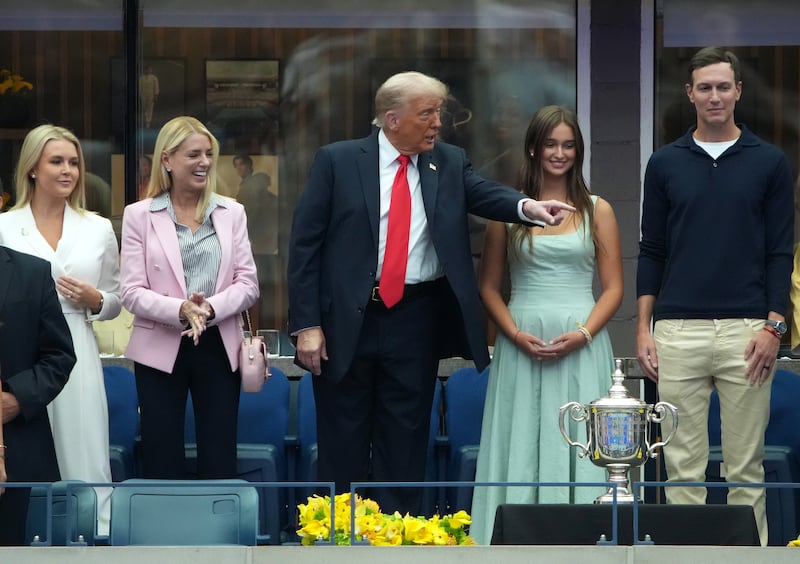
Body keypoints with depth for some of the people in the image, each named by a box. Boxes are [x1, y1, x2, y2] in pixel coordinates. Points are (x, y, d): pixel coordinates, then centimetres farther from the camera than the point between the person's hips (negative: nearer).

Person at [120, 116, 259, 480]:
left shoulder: (232, 212, 8)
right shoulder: (139, 215, 1)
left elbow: (248, 284, 2)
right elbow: (131, 292, -5)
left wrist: (211, 308, -16)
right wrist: (180, 310, -21)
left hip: (219, 349, 2)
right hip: (161, 350, -2)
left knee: (220, 461, 4)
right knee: (163, 460, 2)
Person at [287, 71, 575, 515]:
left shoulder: (449, 163, 6)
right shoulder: (337, 161, -3)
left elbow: (484, 193, -12)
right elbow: (305, 244, -4)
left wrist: (528, 206, -35)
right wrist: (306, 324, -10)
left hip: (416, 323, 2)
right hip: (346, 321, -2)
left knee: (404, 442, 8)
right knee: (342, 444, 6)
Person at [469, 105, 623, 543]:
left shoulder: (597, 211, 6)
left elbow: (613, 288, 5)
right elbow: (488, 286, 8)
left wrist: (582, 334, -11)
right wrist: (516, 334, -8)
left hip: (581, 347, 0)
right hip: (521, 348, 0)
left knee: (579, 447, -1)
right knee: (520, 449, 0)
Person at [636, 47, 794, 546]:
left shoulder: (769, 163, 4)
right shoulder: (666, 163, 8)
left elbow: (780, 252, 2)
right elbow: (652, 251, 9)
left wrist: (773, 327, -7)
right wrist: (644, 328, 2)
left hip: (745, 330, -1)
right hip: (678, 331, 1)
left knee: (746, 463, 2)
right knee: (683, 462, 3)